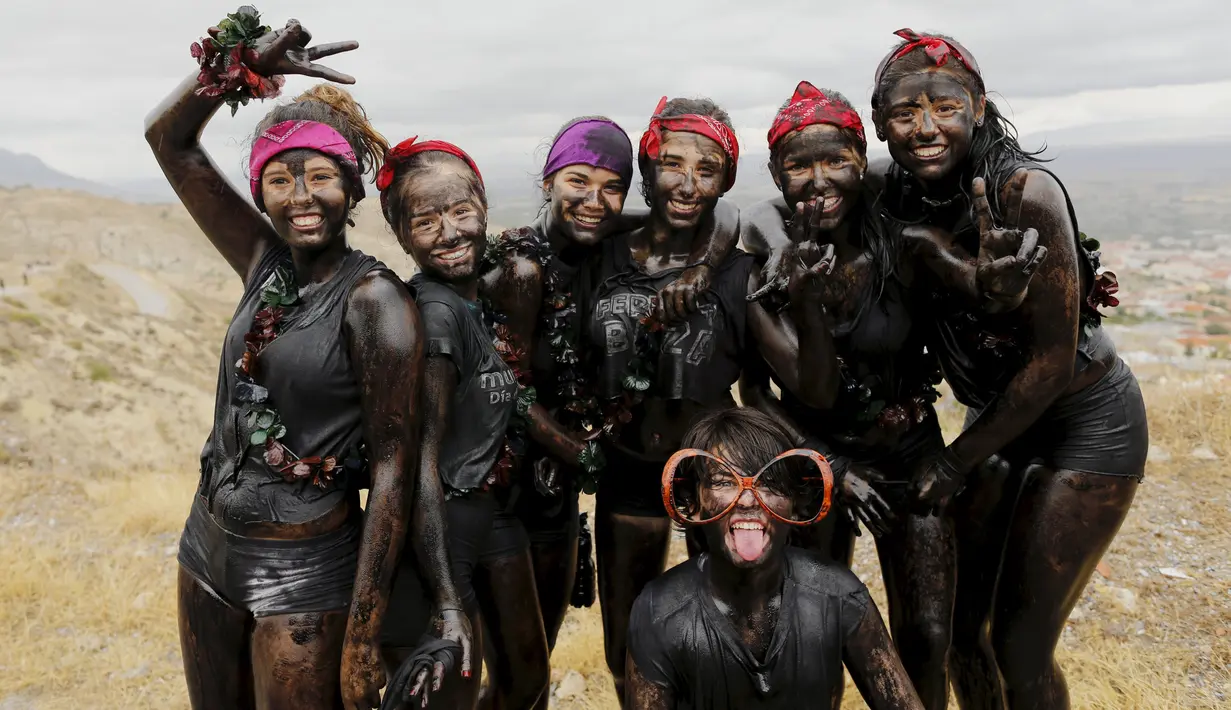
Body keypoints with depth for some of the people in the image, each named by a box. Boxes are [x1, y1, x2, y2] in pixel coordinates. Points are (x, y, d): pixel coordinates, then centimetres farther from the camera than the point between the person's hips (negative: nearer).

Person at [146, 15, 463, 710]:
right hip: (210, 548, 7)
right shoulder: (265, 263, 0)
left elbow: (393, 471, -19)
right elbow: (168, 138, 4)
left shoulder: (375, 300, -18)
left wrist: (364, 635, -20)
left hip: (306, 572, -6)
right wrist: (246, 66, -13)